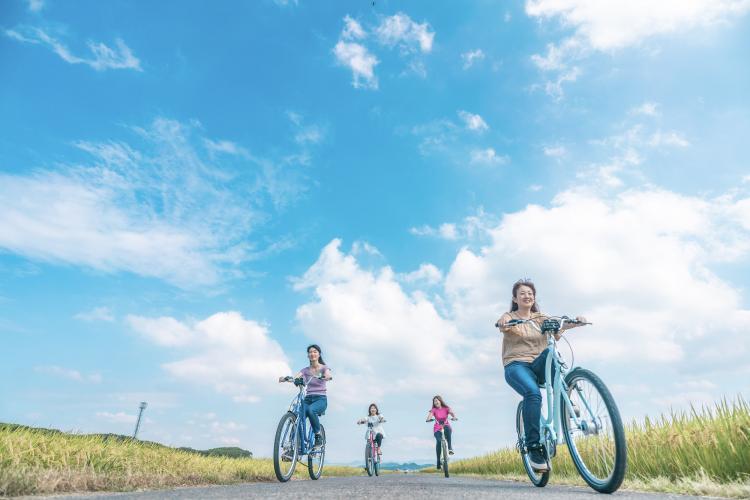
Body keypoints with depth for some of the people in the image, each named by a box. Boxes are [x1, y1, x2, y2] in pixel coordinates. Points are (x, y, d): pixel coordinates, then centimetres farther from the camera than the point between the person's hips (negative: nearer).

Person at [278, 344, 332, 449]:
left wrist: (327, 377, -46)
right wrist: (285, 378, -29)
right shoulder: (305, 370, 11)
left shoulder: (324, 367, 3)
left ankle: (318, 436, -17)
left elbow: (328, 375, -21)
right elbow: (295, 378, -8)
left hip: (320, 399, -3)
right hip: (308, 399, 3)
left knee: (311, 410, -37)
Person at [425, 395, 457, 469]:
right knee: (438, 441, -26)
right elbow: (430, 415, -19)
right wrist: (428, 419, -42)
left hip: (446, 427, 0)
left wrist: (454, 417, -41)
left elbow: (452, 413, -19)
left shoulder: (446, 408, 0)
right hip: (437, 429, 0)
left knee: (447, 429, -36)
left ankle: (450, 448, -28)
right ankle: (438, 460, -12)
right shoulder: (433, 410, 0)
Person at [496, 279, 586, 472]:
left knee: (550, 351, -30)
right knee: (533, 393, -33)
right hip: (516, 366, -3)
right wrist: (502, 323, -44)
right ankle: (534, 447, -25)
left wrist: (576, 322, -27)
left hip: (538, 366, 3)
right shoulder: (509, 317, 6)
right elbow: (503, 325, -19)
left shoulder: (540, 318, 15)